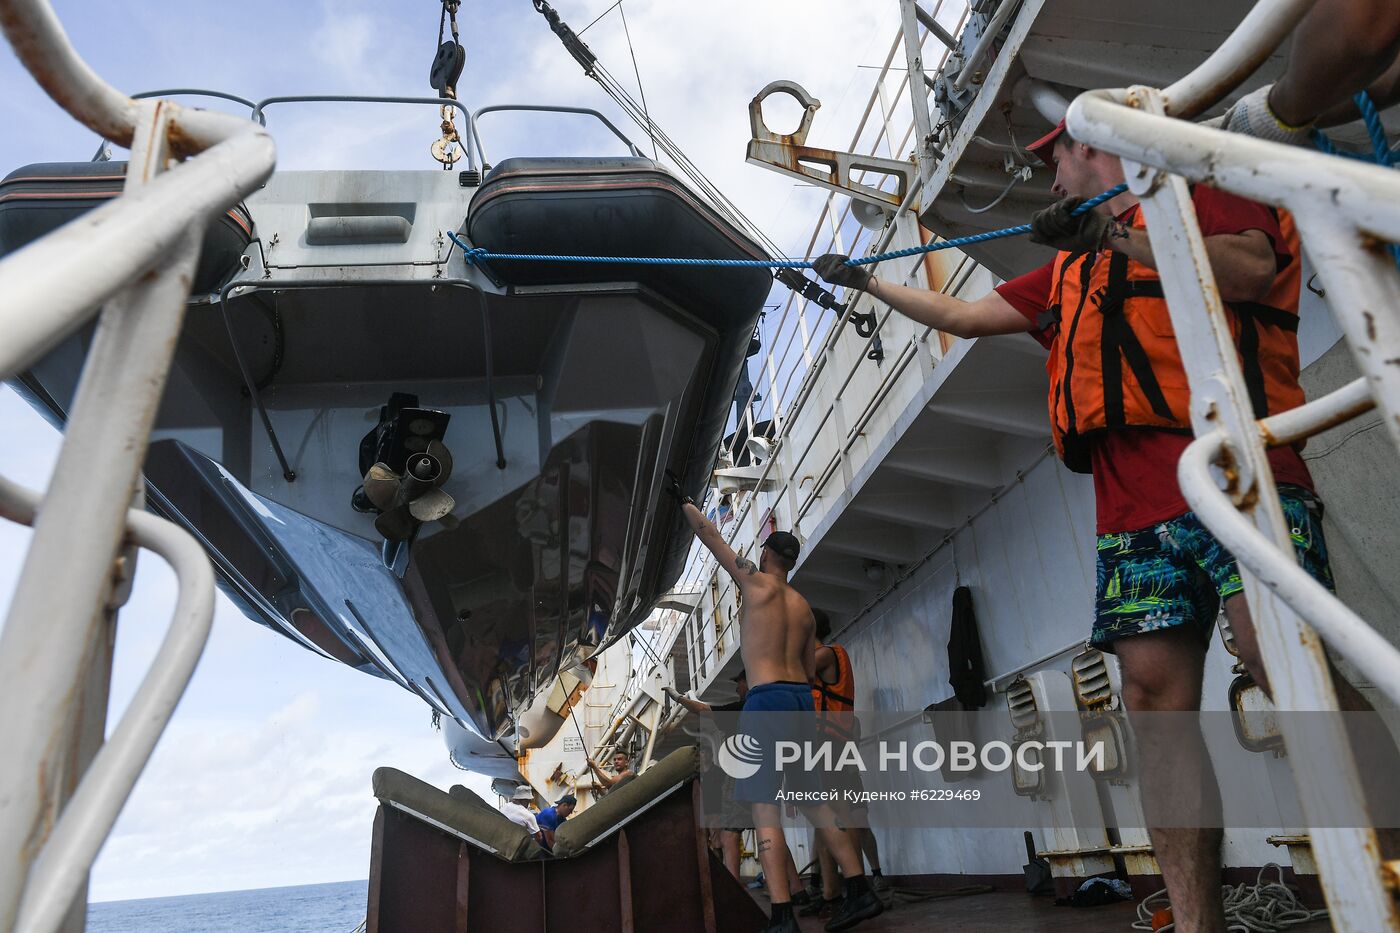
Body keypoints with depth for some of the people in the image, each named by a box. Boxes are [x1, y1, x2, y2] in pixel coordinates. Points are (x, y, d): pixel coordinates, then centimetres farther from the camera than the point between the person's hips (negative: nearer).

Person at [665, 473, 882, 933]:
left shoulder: (756, 582, -2)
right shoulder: (803, 606, 17)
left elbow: (713, 538, 4)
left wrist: (683, 500, 14)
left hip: (767, 699, -8)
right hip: (802, 699, 8)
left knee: (764, 809, -8)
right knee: (814, 805, 15)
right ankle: (860, 892, 15)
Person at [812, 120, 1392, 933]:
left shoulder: (1200, 196, 14)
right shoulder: (1071, 271, 32)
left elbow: (1250, 269, -7)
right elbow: (966, 317, 36)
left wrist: (1118, 233, -7)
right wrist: (867, 283, 42)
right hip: (1135, 505, 6)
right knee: (1155, 696, -6)